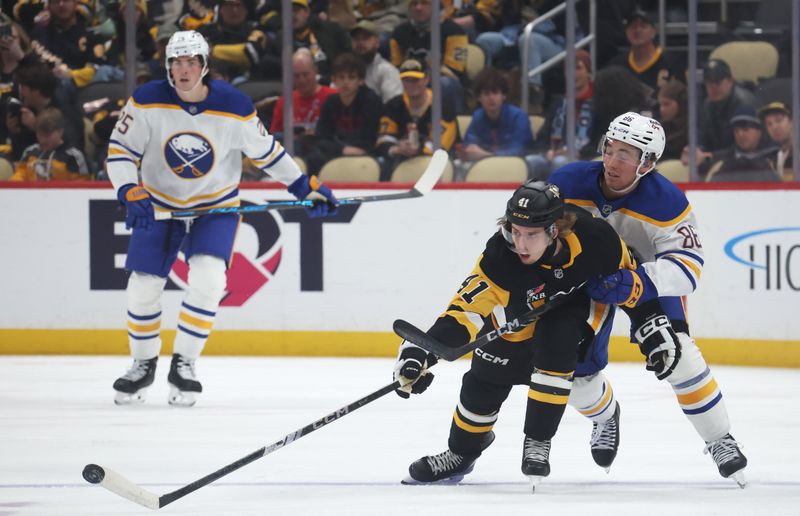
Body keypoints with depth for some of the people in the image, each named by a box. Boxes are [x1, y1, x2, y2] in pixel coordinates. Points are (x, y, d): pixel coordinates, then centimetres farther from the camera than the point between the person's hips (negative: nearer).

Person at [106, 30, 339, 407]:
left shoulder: (234, 108, -16)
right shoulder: (147, 102, -16)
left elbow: (265, 150, -1)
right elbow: (120, 151, -11)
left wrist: (305, 186, 1)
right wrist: (131, 193, -27)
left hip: (216, 206, -1)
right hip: (158, 204, 1)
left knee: (207, 280, -21)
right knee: (143, 288, -1)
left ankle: (183, 364, -6)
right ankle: (143, 365, 23)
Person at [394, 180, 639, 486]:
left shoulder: (593, 237, -35)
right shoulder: (501, 255, -38)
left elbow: (627, 274, -13)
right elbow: (468, 307, -41)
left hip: (580, 299, -1)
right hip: (518, 304, 1)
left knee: (556, 345, -28)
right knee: (489, 374, 4)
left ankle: (537, 441, -10)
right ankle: (461, 452, 32)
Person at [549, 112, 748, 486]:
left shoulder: (666, 202, -30)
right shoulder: (569, 182, -26)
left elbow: (687, 263, -31)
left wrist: (636, 283, -46)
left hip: (647, 276, -2)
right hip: (582, 275, 2)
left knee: (674, 353, -21)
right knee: (574, 363, -4)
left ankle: (719, 440, -4)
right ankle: (604, 415, 33)